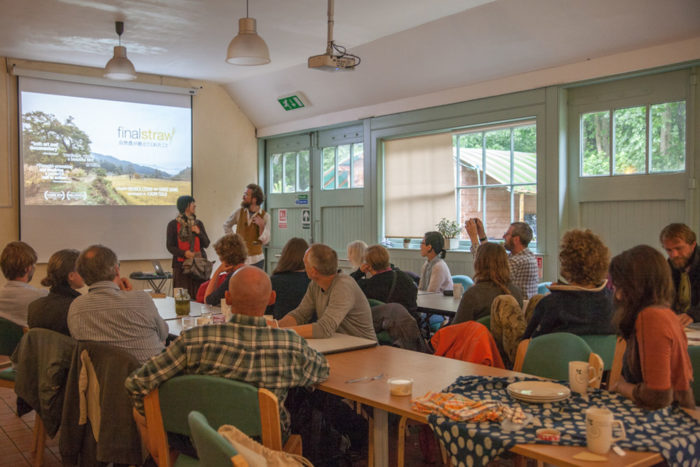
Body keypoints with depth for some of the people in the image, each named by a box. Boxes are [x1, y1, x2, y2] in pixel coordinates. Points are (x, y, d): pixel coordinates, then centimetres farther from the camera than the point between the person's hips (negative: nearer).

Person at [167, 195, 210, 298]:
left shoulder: (198, 223, 12)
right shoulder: (173, 224, 3)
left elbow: (206, 244, 12)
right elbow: (170, 246, 0)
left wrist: (199, 232, -6)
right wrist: (184, 253, -16)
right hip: (181, 264, -2)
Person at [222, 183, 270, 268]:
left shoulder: (265, 216, -6)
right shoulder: (239, 212, 0)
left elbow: (265, 241, -8)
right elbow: (226, 225, 19)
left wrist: (261, 226, -21)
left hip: (256, 260, -1)